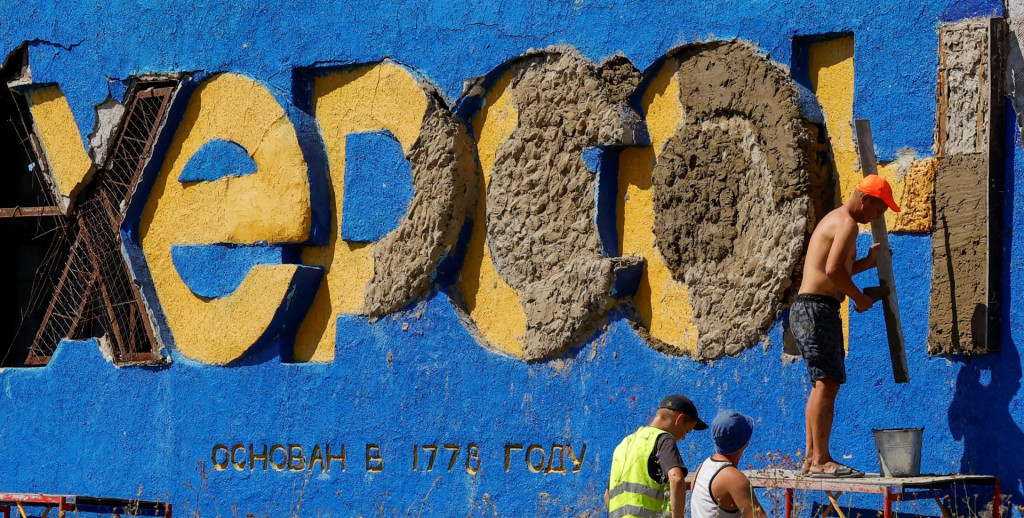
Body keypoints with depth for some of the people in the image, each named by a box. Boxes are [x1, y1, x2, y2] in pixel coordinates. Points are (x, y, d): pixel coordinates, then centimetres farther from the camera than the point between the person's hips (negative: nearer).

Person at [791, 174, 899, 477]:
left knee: (823, 385, 11)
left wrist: (867, 262, 30)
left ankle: (812, 457, 11)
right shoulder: (847, 223, -10)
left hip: (806, 309, 11)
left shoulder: (834, 220, 23)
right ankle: (821, 460, -16)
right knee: (827, 383, -12)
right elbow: (833, 270, -22)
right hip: (818, 308, -11)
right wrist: (859, 298, -9)